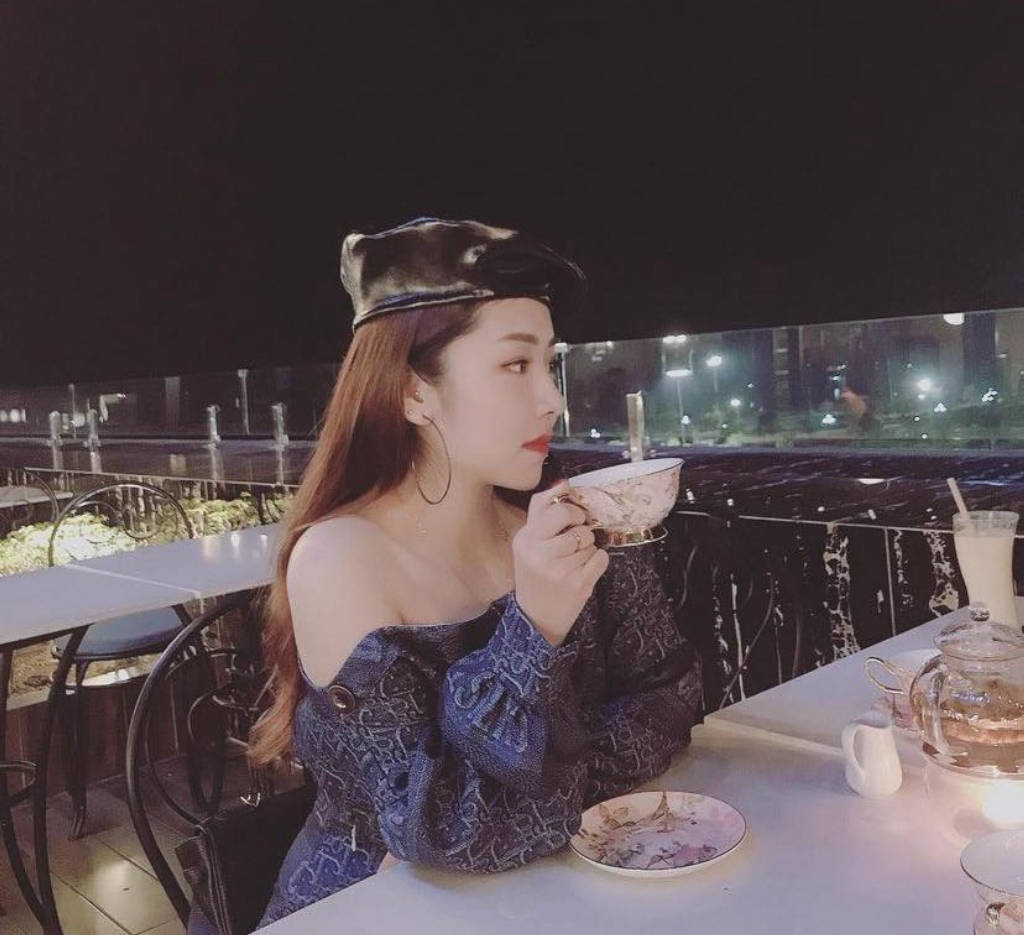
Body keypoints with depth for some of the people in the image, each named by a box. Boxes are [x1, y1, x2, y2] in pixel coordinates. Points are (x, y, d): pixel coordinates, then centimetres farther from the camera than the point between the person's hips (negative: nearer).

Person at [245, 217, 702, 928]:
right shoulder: (339, 559, -20)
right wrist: (533, 629, -31)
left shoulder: (545, 524, -6)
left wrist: (548, 791, -16)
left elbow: (665, 692, -3)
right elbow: (440, 829, -21)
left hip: (539, 889, 3)